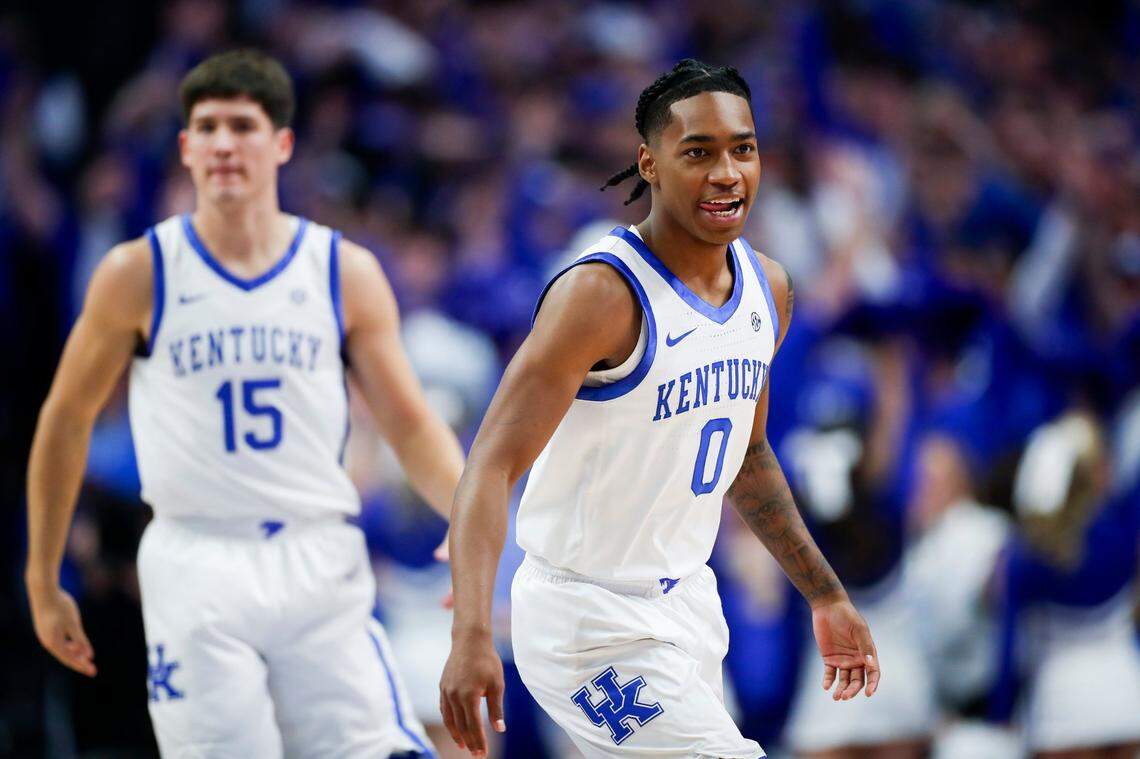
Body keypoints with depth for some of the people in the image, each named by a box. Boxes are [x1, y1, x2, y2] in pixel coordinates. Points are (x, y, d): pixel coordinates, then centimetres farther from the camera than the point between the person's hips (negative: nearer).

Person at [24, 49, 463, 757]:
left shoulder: (347, 272, 5)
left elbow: (412, 425, 6)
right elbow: (67, 421, 11)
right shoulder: (138, 274, 1)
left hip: (320, 562, 1)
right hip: (195, 566, -1)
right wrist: (44, 582, 12)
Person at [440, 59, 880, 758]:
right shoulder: (602, 295, -22)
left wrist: (827, 597, 23)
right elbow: (493, 465, -28)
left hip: (685, 594, 9)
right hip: (591, 624, -9)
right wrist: (472, 637, -40)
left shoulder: (768, 288, 3)